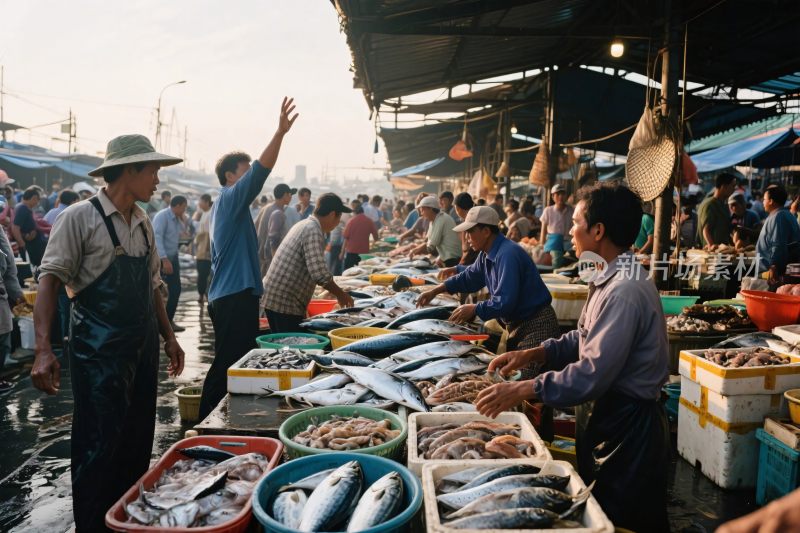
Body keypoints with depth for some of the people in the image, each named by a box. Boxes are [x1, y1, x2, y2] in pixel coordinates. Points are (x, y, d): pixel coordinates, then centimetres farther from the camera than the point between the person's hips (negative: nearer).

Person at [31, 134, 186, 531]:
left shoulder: (143, 222, 10)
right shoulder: (80, 217, -10)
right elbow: (49, 281, -14)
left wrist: (168, 337, 16)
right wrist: (43, 349, -22)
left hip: (143, 349, 7)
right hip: (99, 352, -7)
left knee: (137, 446, 15)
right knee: (99, 449, 0)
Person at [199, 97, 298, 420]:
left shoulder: (227, 205, 20)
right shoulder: (230, 198, -10)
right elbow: (259, 172, -25)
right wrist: (280, 132, -31)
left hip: (231, 296, 10)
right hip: (235, 299, -10)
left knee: (233, 365, 16)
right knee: (227, 366, -4)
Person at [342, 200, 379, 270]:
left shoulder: (351, 221, -7)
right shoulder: (369, 222, -1)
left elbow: (346, 238, -6)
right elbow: (376, 238, 2)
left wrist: (342, 253, 1)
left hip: (351, 252, -2)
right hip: (364, 252, 2)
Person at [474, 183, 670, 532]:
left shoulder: (625, 291, -27)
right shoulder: (611, 278, 7)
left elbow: (593, 375, -29)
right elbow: (586, 339, 13)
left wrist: (524, 390, -23)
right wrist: (533, 354, 1)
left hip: (627, 428, -10)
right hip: (607, 416, 10)